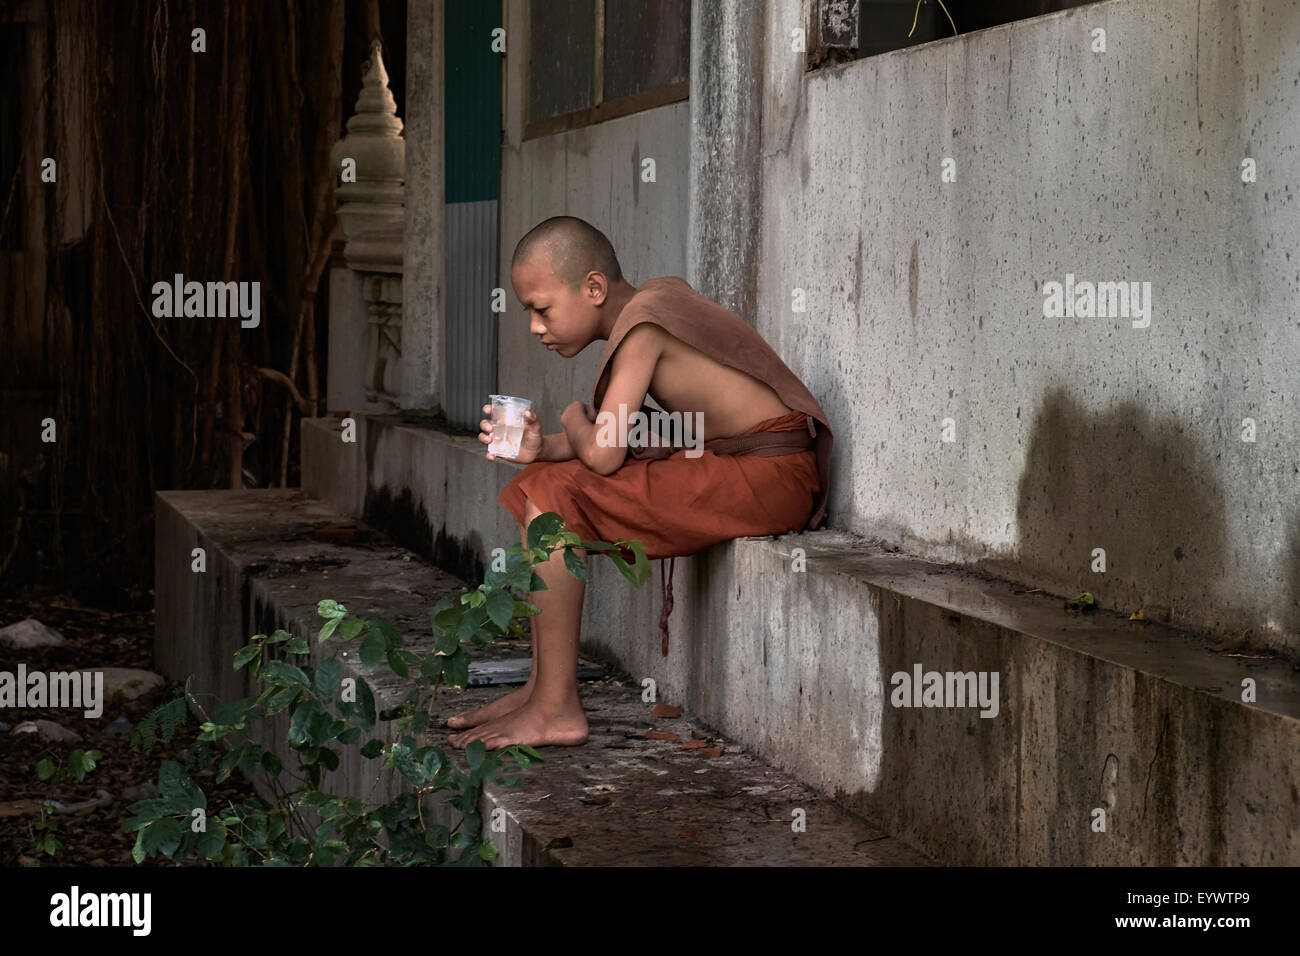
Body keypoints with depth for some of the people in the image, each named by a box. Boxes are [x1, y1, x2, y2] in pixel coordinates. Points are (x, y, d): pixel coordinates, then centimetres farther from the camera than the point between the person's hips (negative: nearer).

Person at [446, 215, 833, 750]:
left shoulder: (642, 325, -15)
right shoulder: (653, 304, 13)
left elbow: (602, 455, -20)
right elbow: (617, 445, 14)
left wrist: (577, 423, 2)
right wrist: (544, 447, -2)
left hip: (766, 478, -10)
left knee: (553, 499, -15)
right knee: (542, 481, 13)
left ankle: (555, 711, -12)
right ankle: (544, 687, 13)